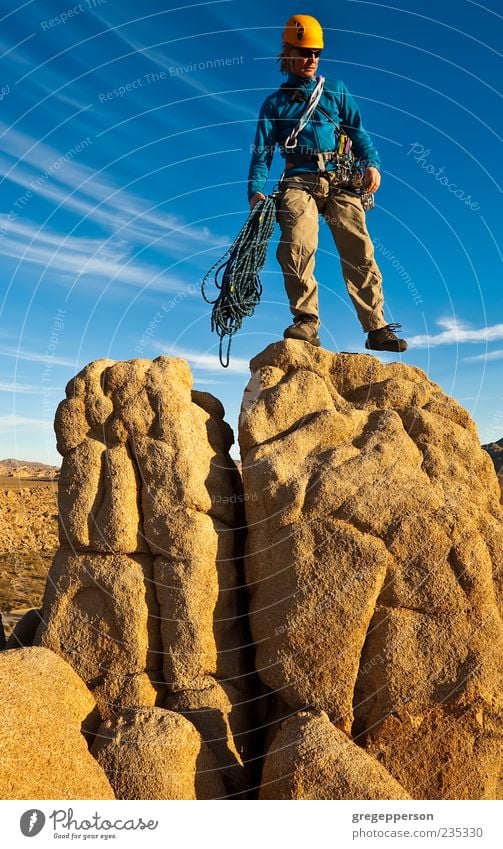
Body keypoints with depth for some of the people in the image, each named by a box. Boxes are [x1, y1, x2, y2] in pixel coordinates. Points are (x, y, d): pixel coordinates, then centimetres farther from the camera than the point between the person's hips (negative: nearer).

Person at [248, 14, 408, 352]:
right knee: (297, 244, -29)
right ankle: (306, 321, -24)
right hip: (299, 181, -1)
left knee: (359, 250, -15)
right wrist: (256, 191, -7)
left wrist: (371, 163, -5)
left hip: (340, 180, 1)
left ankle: (377, 328, -14)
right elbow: (262, 153, 11)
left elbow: (359, 132, 16)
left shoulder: (336, 92, 23)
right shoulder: (275, 103, 19)